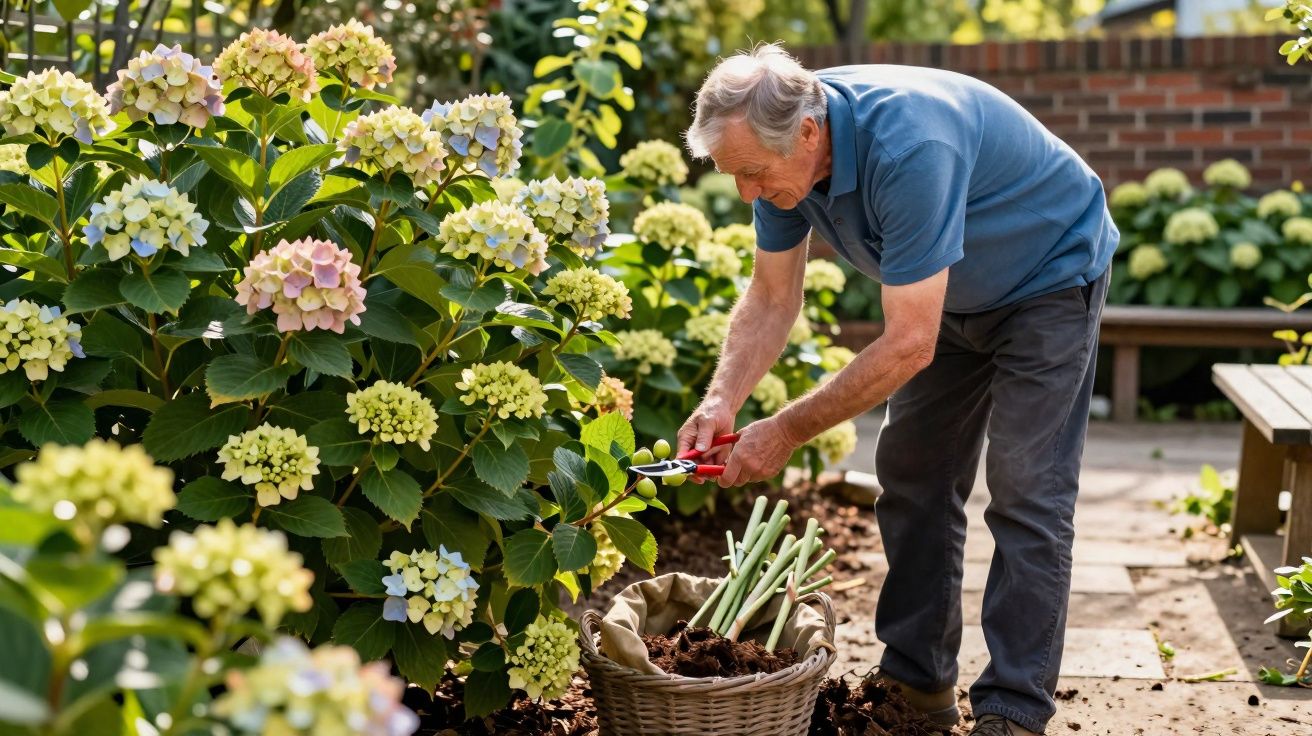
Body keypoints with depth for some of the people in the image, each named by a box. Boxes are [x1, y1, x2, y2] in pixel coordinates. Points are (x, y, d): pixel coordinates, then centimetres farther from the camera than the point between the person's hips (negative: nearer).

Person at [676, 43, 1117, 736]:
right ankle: (917, 679, 16)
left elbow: (909, 346, -38)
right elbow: (771, 298, -7)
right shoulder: (782, 143, -17)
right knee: (911, 475, 6)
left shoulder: (907, 148, -41)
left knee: (1026, 492, -12)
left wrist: (787, 432, -32)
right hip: (955, 293, 8)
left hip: (1050, 278, -8)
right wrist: (720, 402, -22)